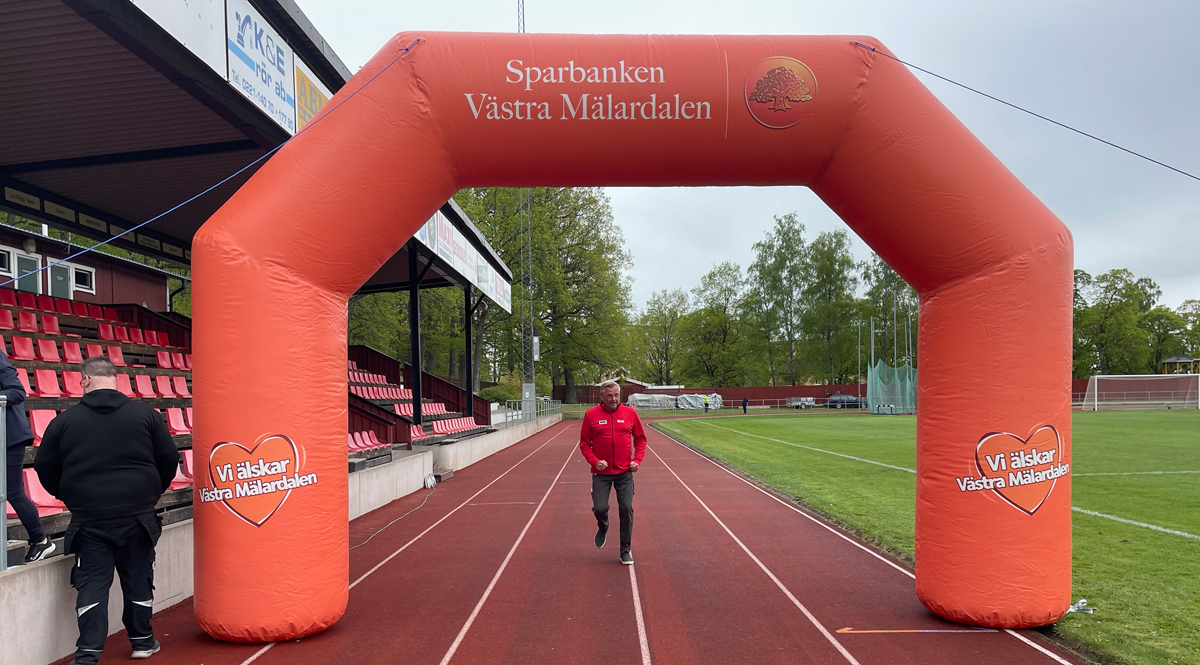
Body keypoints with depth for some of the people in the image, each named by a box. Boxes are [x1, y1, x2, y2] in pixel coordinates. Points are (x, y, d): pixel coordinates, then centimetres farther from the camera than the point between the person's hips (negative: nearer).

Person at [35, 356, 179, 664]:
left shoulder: (65, 420, -1)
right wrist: (152, 493, 18)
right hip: (137, 515, 1)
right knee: (138, 579, 13)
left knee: (91, 584, 7)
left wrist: (69, 497, 23)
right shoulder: (145, 414, -2)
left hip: (88, 519, 0)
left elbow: (45, 468, 6)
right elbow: (169, 459, 1)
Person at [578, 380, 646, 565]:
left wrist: (637, 460, -3)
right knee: (600, 508, -6)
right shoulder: (591, 414, -3)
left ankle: (626, 550, 13)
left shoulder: (630, 413, 1)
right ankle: (603, 528, 31)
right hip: (601, 473, -1)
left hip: (625, 472, 1)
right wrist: (594, 461, -12)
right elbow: (584, 443, 2)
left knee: (626, 509, -2)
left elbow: (640, 439, 10)